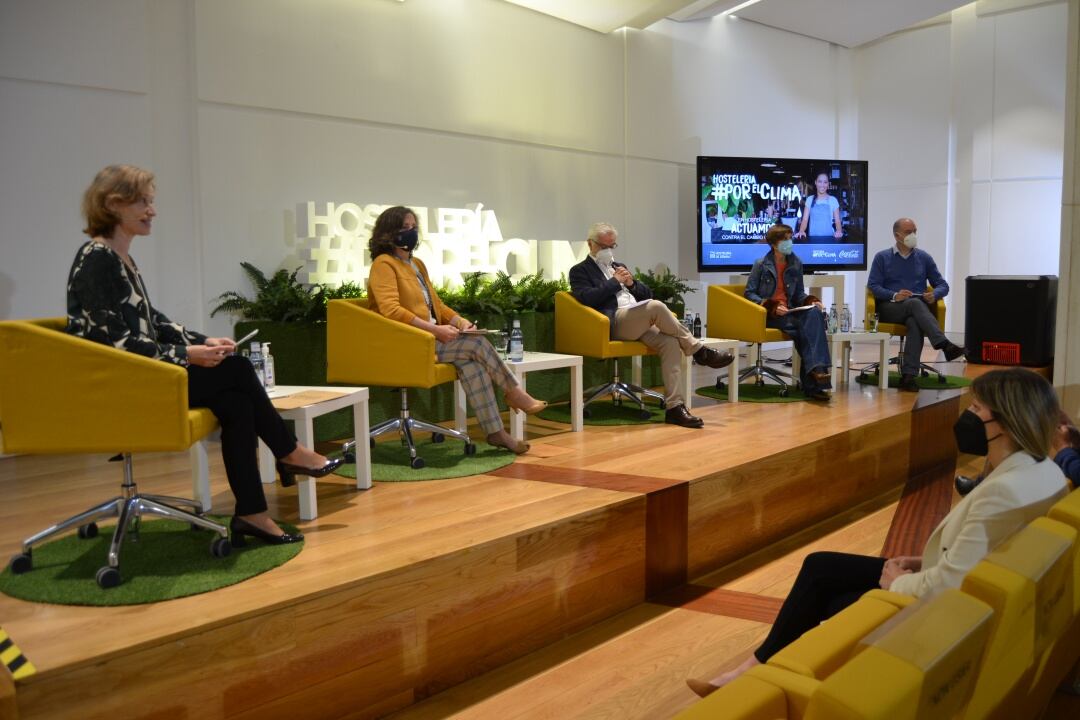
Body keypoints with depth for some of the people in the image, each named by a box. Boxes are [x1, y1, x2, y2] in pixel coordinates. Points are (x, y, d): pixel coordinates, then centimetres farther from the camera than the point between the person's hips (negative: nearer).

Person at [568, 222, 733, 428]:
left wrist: (631, 283, 5)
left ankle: (675, 407, -29)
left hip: (640, 322, 6)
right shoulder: (580, 271, 11)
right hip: (615, 323, -6)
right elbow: (587, 298, -10)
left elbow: (648, 294, 25)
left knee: (670, 343, -25)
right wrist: (614, 282, -5)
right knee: (656, 306, -32)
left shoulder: (619, 267, 30)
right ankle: (699, 351, -17)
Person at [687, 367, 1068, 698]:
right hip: (953, 586, 9)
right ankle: (761, 664, 17)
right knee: (819, 567, 9)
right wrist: (923, 562, 4)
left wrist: (897, 583, -10)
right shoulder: (1042, 470, 0)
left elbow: (948, 583, -28)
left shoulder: (1003, 490, -31)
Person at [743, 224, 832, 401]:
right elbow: (749, 293, -2)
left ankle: (816, 370, -35)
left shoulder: (796, 263, 13)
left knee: (815, 313, -29)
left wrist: (812, 301, -2)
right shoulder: (761, 264, 0)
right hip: (768, 314, -4)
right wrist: (772, 306, -16)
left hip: (789, 312, 5)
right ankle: (811, 385, -29)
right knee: (805, 327, -29)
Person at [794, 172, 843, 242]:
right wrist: (801, 231, -17)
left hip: (829, 238, -1)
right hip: (813, 238, 1)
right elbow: (805, 219, 3)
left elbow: (837, 220, 4)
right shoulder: (810, 200, 7)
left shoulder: (833, 200, 4)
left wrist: (839, 231, -17)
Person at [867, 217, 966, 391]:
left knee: (915, 323, -37)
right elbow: (873, 286, 0)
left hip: (918, 309, 1)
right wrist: (894, 295, -19)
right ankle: (945, 345, -50)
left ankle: (908, 376, -44)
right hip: (890, 308, -1)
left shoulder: (924, 258, 17)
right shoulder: (882, 258, 11)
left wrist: (934, 294, -9)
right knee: (915, 303, -36)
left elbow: (943, 285, 16)